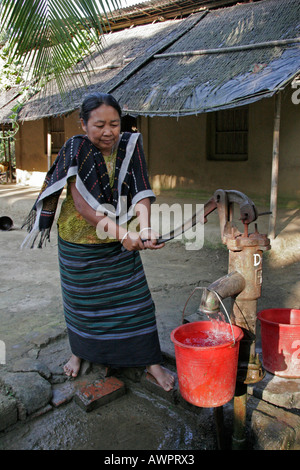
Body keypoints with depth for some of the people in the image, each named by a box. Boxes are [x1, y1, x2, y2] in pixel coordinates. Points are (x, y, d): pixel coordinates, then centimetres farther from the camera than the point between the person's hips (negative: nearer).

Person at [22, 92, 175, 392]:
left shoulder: (130, 145, -8)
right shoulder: (75, 148, -17)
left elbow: (140, 192, -16)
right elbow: (81, 201, -27)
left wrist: (145, 228, -35)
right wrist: (121, 233, -37)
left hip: (121, 243, 2)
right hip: (79, 242, -1)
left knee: (134, 298, 3)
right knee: (81, 300, 15)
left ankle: (152, 362, 18)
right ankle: (80, 351, 41)